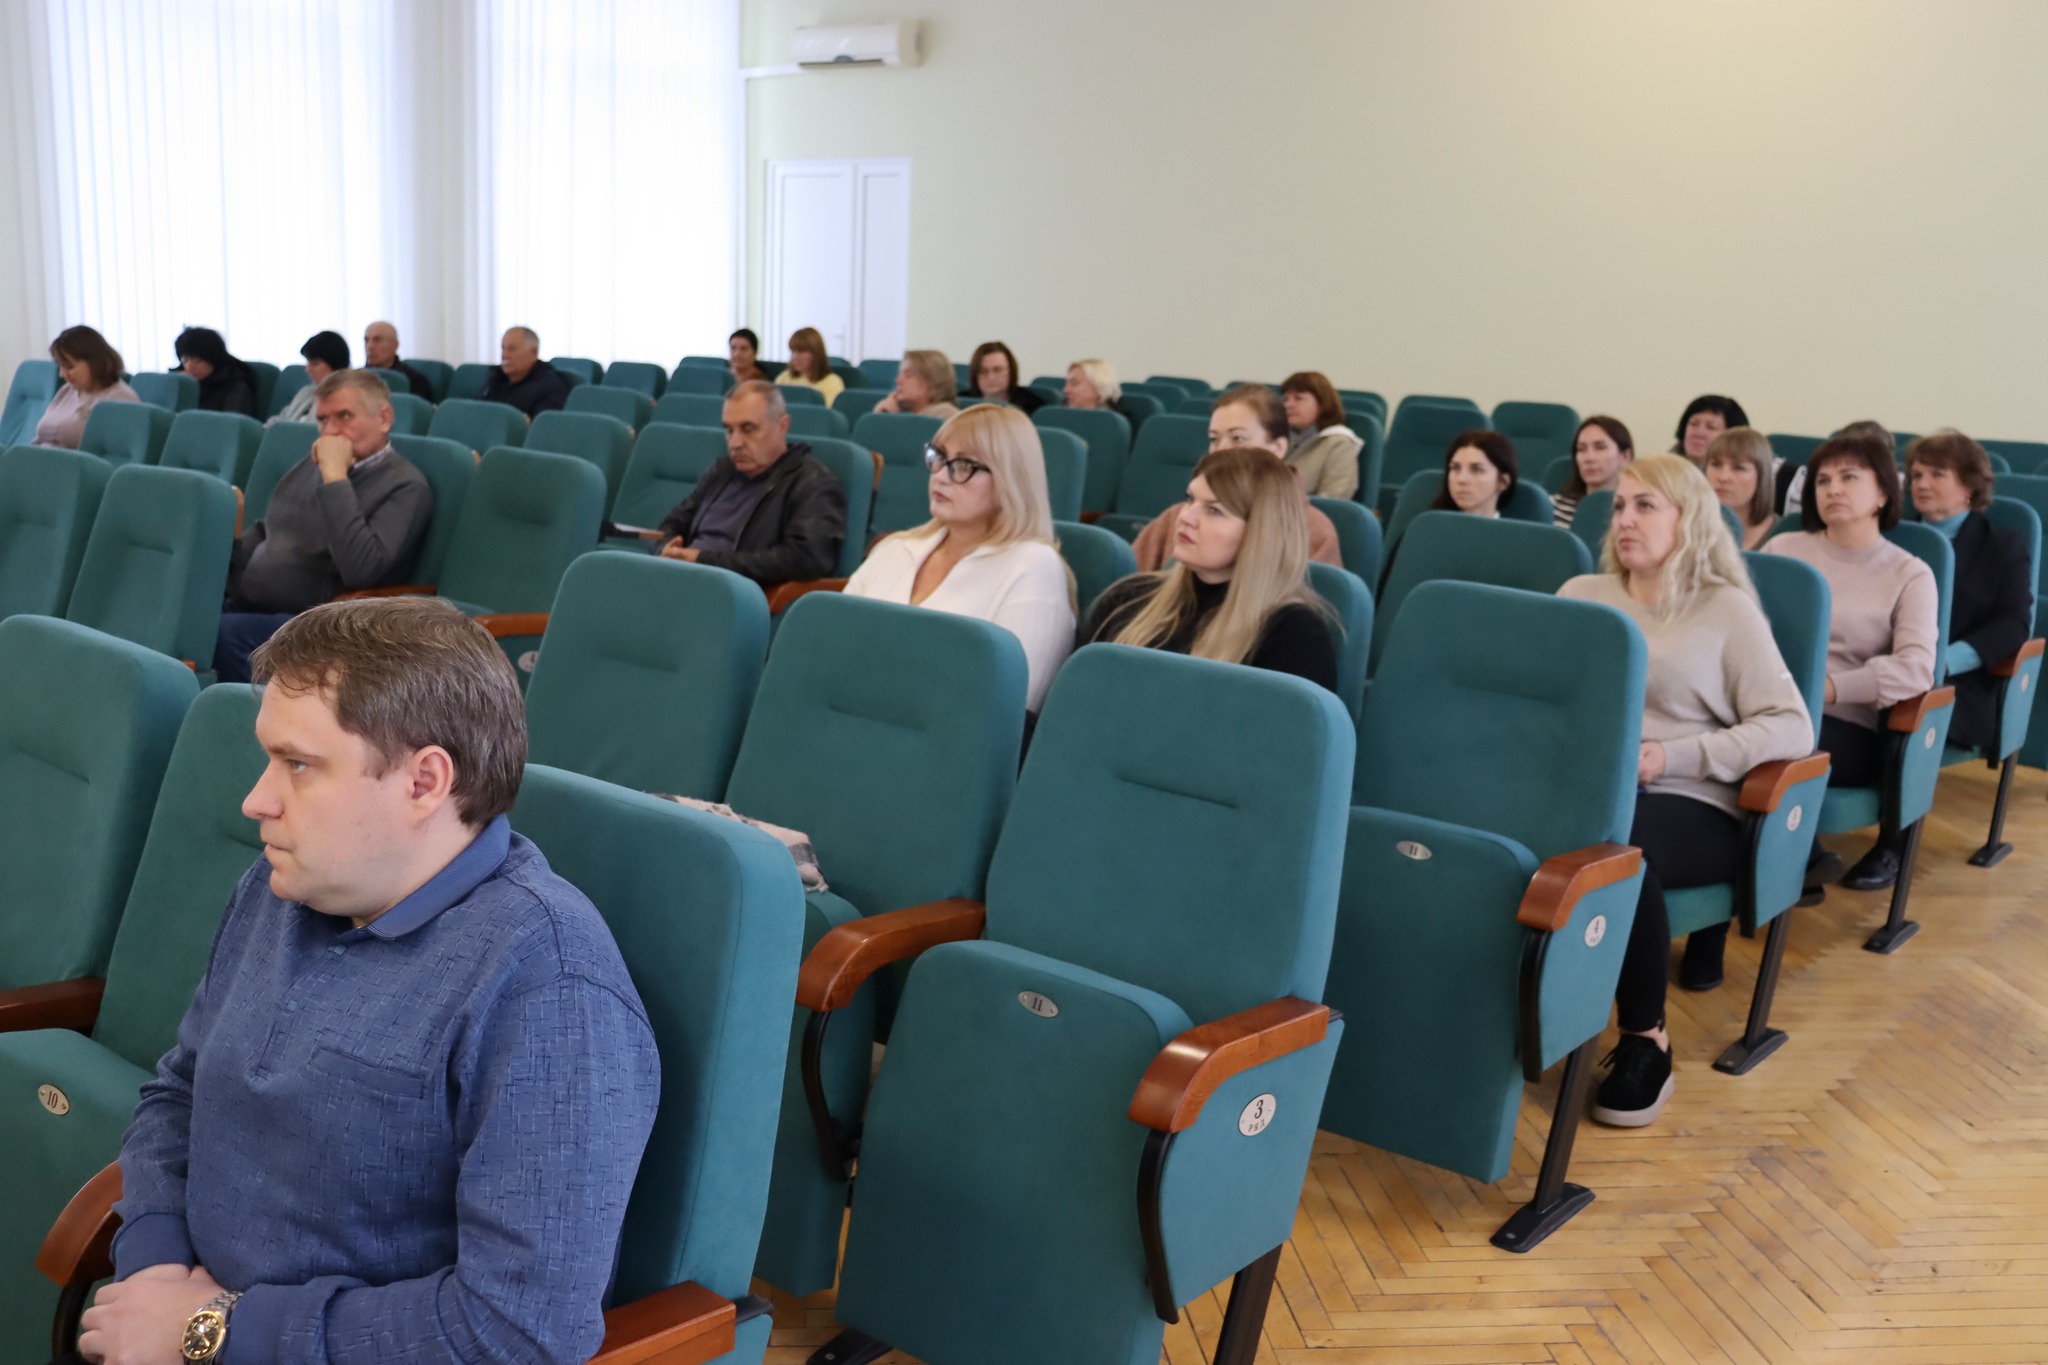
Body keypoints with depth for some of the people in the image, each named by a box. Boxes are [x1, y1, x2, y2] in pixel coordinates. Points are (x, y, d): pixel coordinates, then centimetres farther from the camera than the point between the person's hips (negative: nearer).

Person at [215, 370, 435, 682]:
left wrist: (335, 477, -20)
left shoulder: (405, 485, -9)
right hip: (243, 607, 8)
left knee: (225, 634, -33)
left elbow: (360, 570, -24)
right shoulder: (311, 465, 17)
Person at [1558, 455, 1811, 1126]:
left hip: (1692, 806, -3)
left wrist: (1676, 755, -14)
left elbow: (1793, 727, -2)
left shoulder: (1727, 611, 6)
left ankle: (1646, 1039, -20)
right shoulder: (1581, 594, 20)